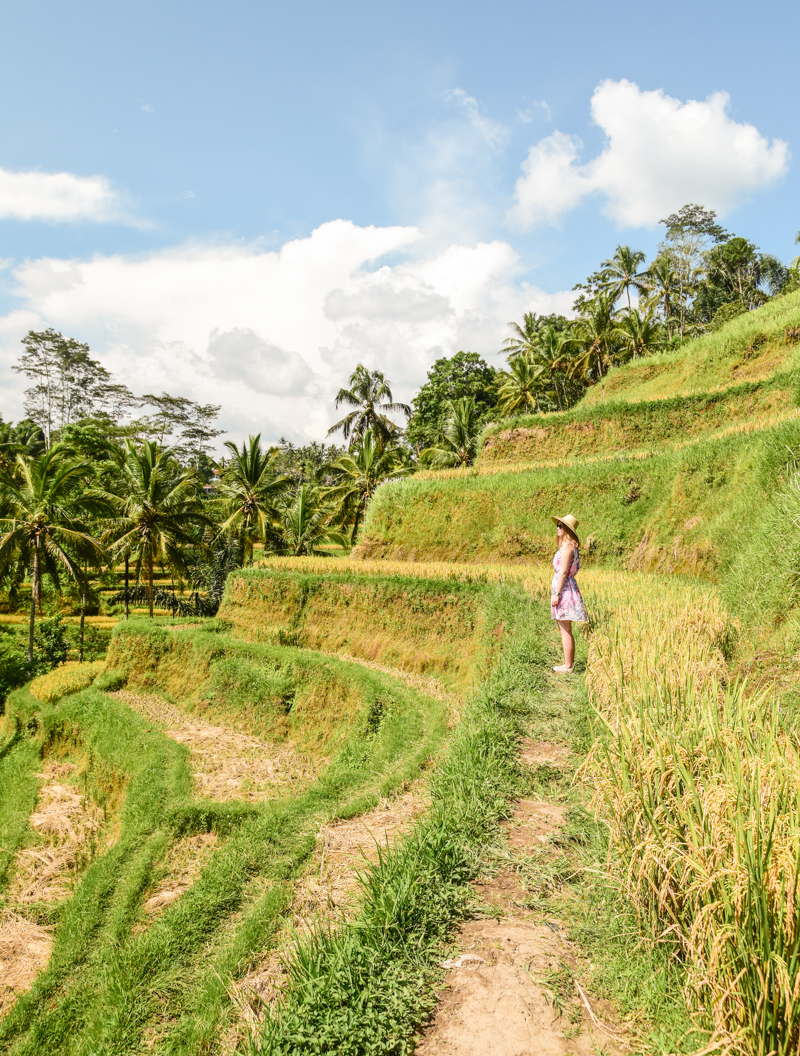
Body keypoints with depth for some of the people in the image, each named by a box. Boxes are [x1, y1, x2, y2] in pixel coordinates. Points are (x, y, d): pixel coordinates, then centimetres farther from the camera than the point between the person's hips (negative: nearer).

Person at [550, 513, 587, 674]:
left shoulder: (567, 545, -15)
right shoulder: (570, 545, 15)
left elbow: (563, 572, -19)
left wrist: (556, 594, -19)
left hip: (564, 588, -10)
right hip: (565, 587, 10)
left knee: (565, 630, -4)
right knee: (564, 629, 16)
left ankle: (568, 666, 1)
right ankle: (569, 662, 23)